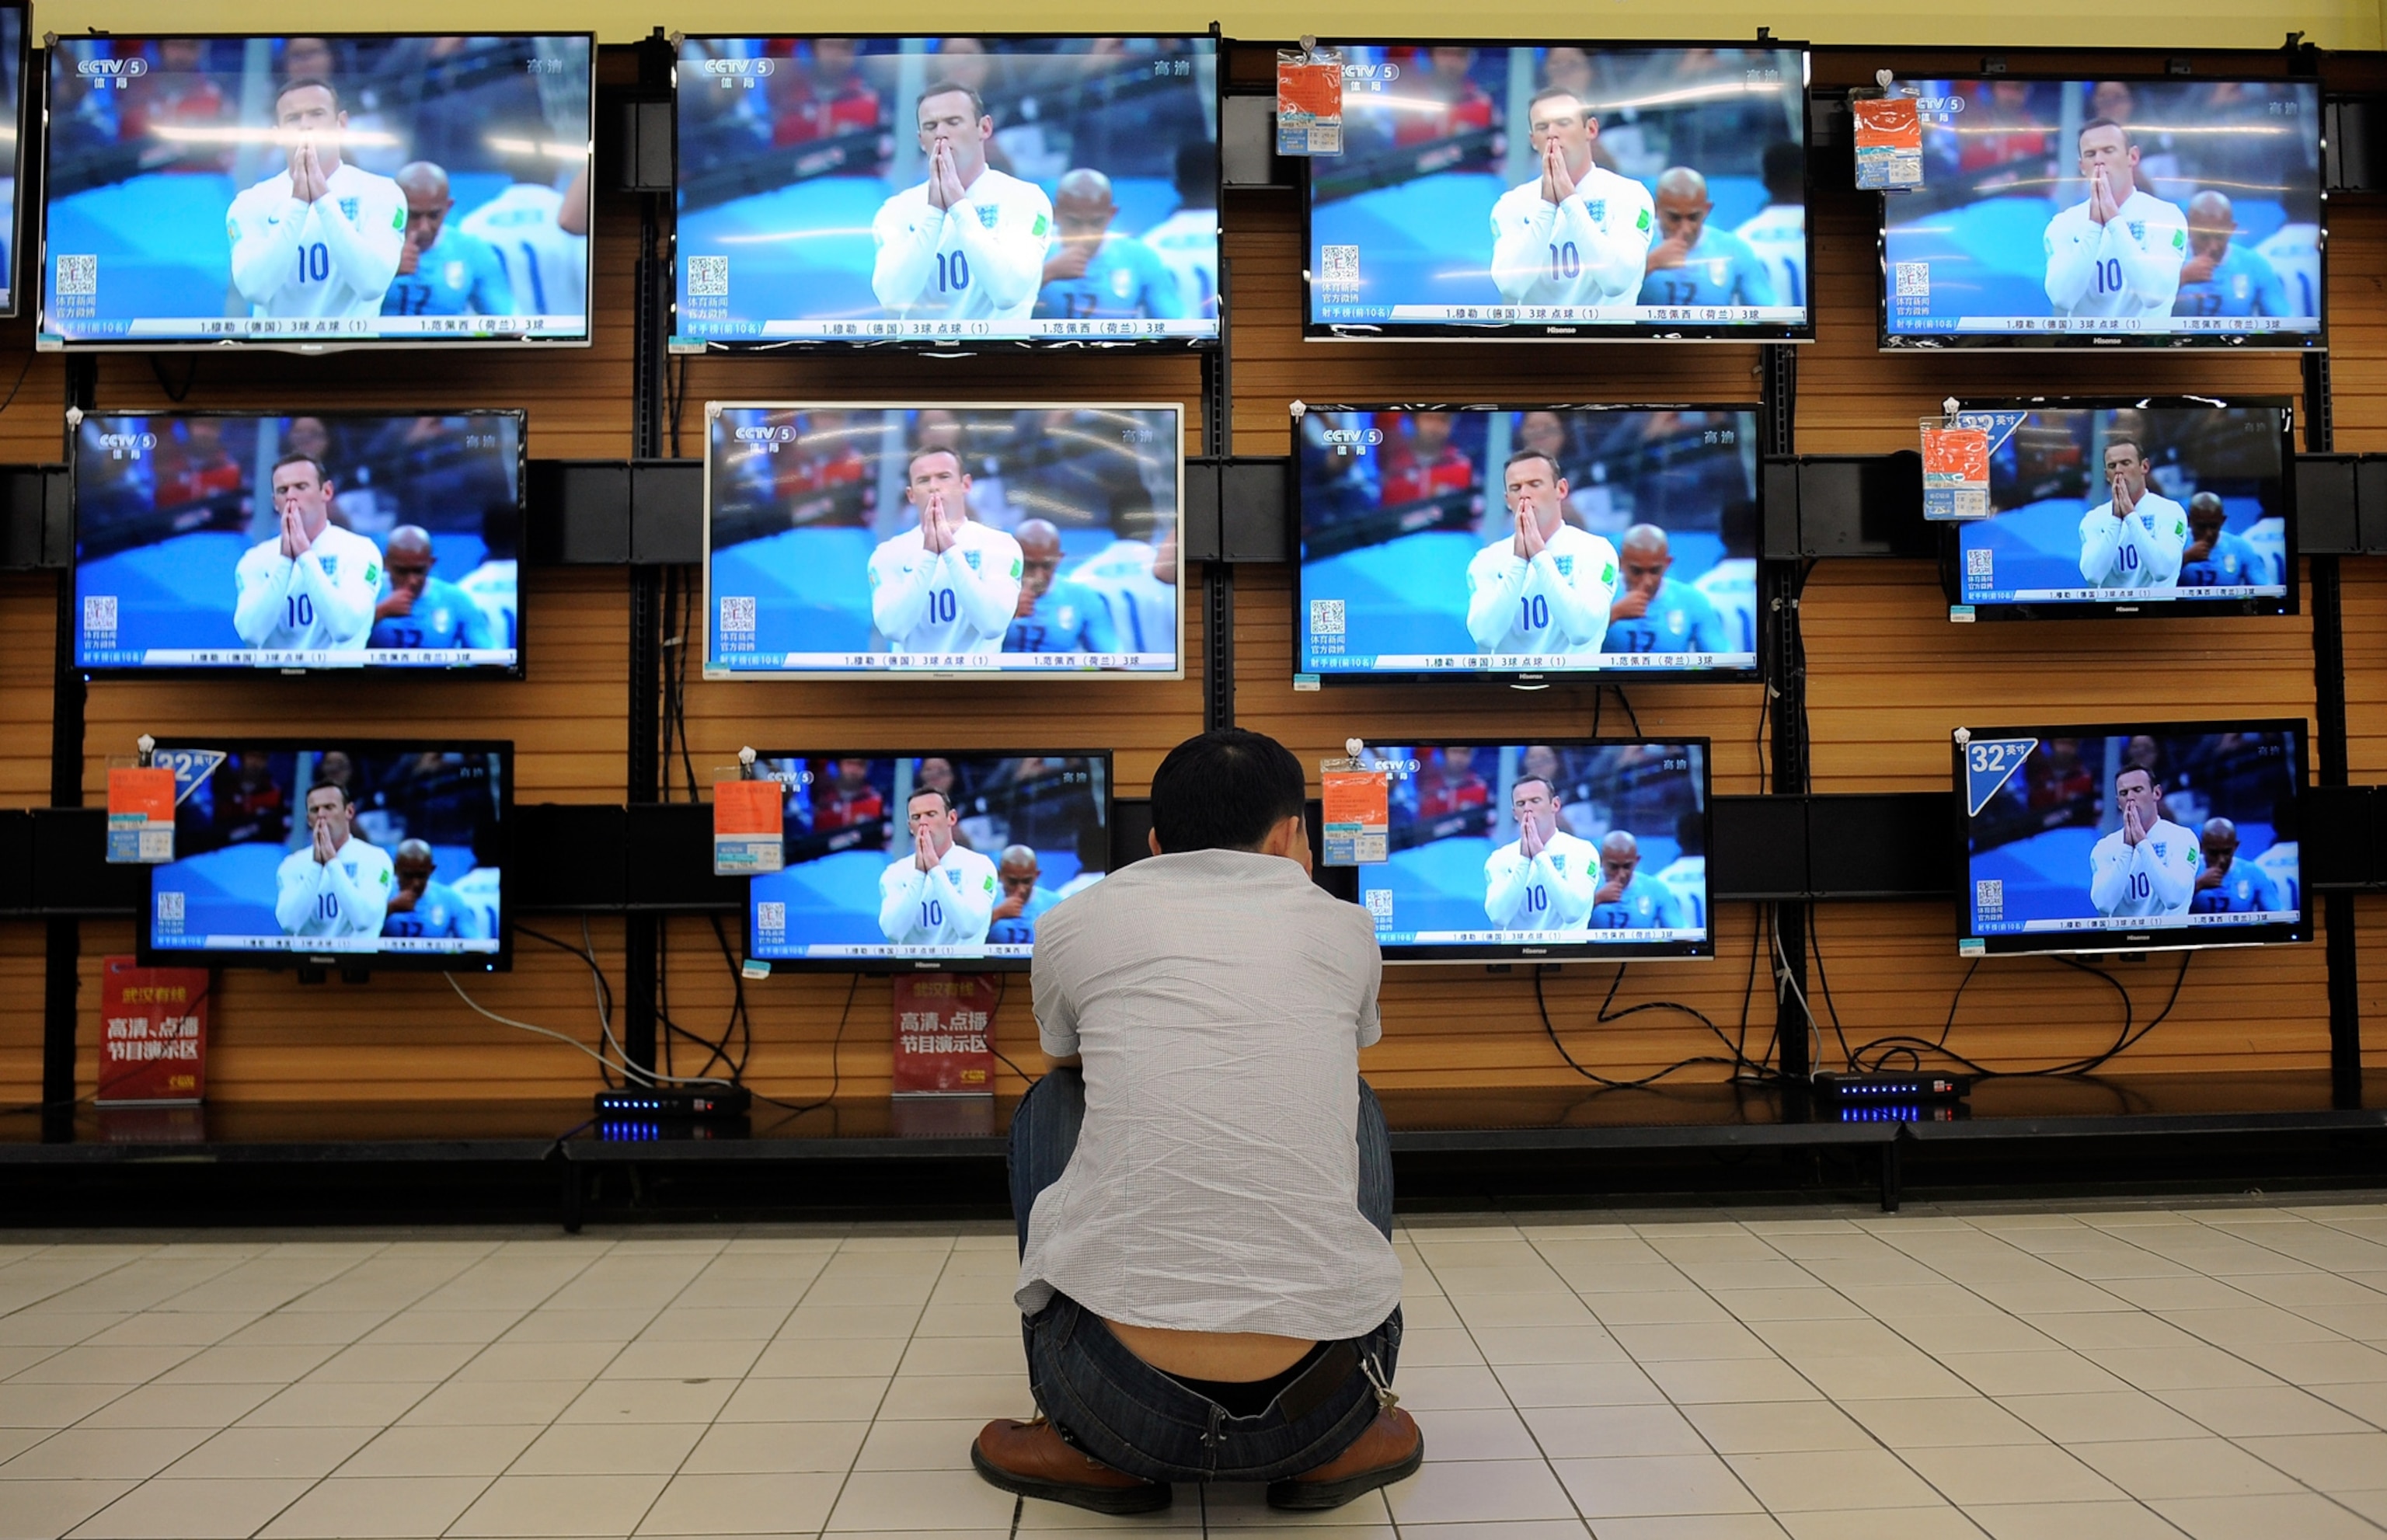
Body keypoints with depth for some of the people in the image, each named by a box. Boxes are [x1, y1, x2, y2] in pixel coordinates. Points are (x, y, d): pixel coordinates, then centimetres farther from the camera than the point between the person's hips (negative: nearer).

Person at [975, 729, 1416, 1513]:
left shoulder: (1073, 923, 9)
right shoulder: (1346, 928, 11)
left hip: (1116, 1396, -1)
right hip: (1316, 1406, 1)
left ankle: (1086, 1445, 18)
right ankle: (1349, 1437, 20)